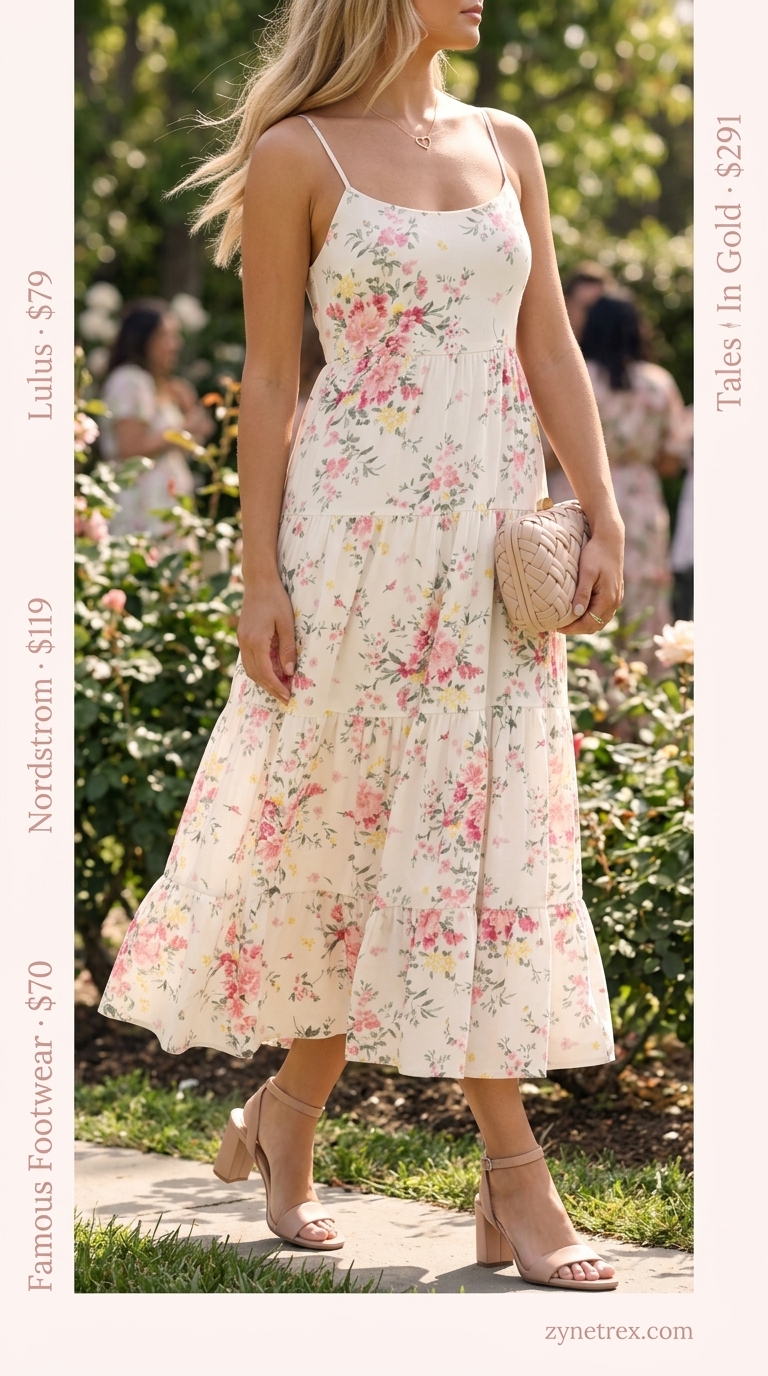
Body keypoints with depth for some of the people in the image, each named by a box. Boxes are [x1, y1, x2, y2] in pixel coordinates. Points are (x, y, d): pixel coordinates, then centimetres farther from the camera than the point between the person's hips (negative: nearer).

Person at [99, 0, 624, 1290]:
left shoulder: (508, 145, 11)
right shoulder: (299, 155, -3)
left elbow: (551, 350, 10)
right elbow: (269, 378, -4)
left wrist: (604, 520, 1)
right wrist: (260, 579, -8)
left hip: (496, 532, 5)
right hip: (358, 529, -5)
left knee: (486, 831, 3)